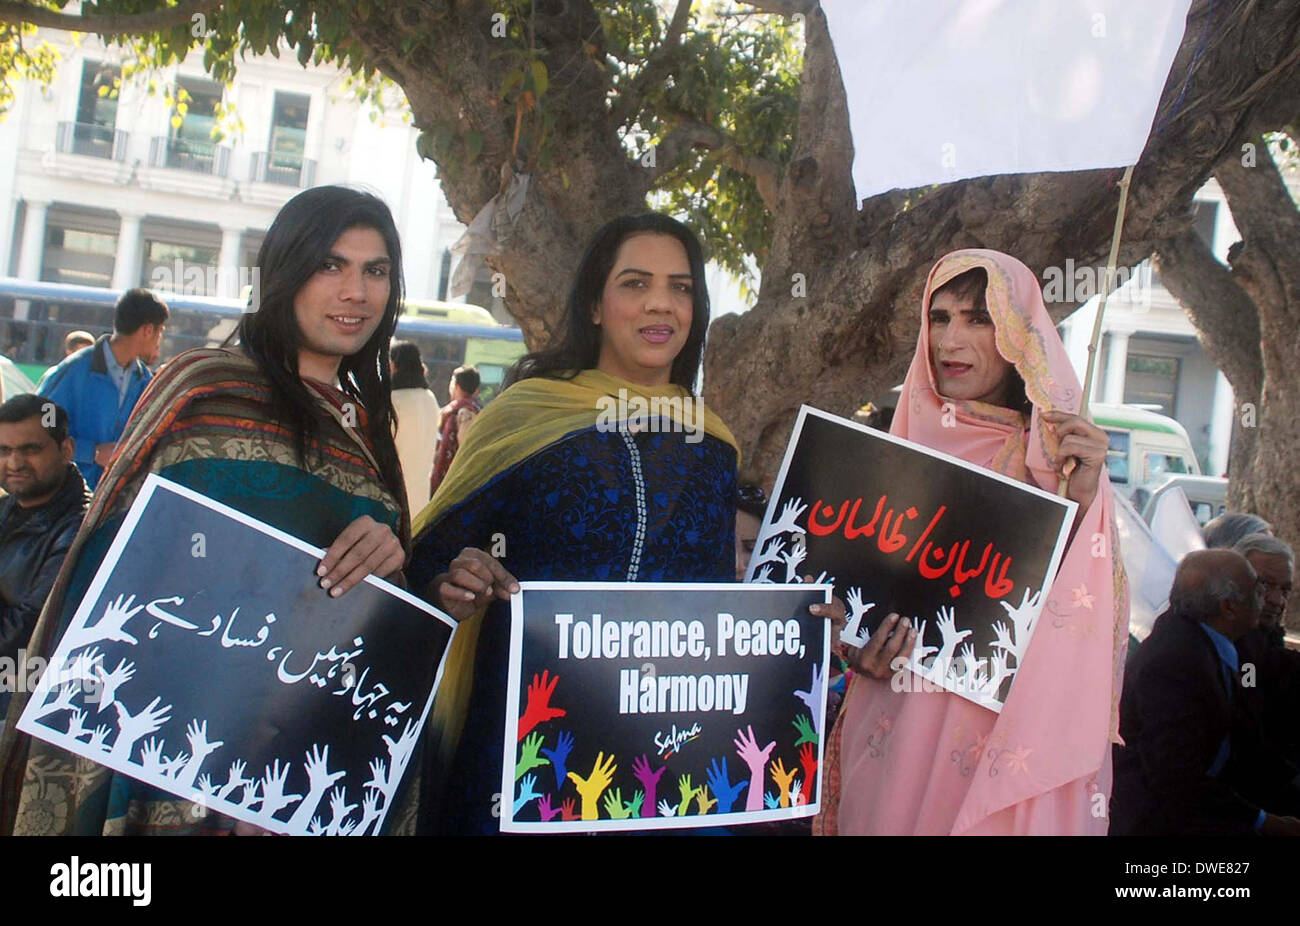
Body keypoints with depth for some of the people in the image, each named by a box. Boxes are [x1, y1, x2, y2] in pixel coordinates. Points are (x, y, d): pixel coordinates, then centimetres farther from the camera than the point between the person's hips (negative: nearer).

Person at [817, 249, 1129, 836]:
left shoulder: (1059, 462, -1)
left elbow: (1086, 622, -7)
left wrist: (1085, 501, -19)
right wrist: (858, 649, -8)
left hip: (1008, 737, -2)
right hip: (893, 727, 2)